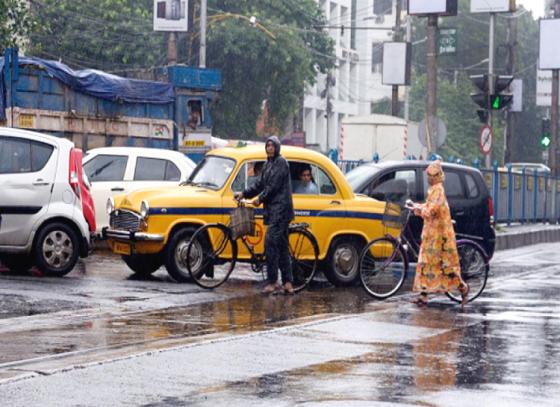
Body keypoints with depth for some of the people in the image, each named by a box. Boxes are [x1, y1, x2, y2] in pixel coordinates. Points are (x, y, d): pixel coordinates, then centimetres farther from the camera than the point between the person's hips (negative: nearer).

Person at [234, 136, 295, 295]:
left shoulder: (281, 162, -8)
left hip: (280, 209, -9)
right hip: (273, 210, 9)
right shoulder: (268, 164, 19)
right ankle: (288, 283, 11)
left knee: (271, 243, -14)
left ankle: (272, 282, -14)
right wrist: (244, 194, 8)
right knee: (281, 247, 9)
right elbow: (260, 184, 19)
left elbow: (274, 185, -15)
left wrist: (260, 199, -10)